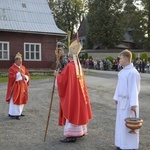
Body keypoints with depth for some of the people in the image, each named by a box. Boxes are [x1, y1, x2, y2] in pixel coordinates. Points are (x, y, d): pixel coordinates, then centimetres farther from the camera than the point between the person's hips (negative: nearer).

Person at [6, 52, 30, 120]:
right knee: (15, 99, -7)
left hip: (23, 86, 7)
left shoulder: (23, 67, 9)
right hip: (16, 87, -7)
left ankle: (19, 112, 24)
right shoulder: (12, 68, -9)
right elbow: (11, 77, -19)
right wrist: (19, 74, -25)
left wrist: (24, 77, -13)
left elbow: (27, 75, 8)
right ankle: (13, 114, -1)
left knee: (22, 99, 11)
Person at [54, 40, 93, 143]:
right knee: (78, 111, 16)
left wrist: (57, 75, 2)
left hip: (71, 94, -8)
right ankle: (80, 131, 27)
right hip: (79, 93, 8)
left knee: (71, 112, -4)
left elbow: (62, 80, -16)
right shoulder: (79, 66, 8)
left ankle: (71, 135, -1)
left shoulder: (69, 66, -18)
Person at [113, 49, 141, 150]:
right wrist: (117, 97, 17)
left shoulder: (132, 72, -20)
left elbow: (134, 89, -22)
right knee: (121, 123, 16)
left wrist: (133, 104, -23)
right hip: (122, 101, 9)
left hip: (128, 102, -9)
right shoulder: (123, 71, 8)